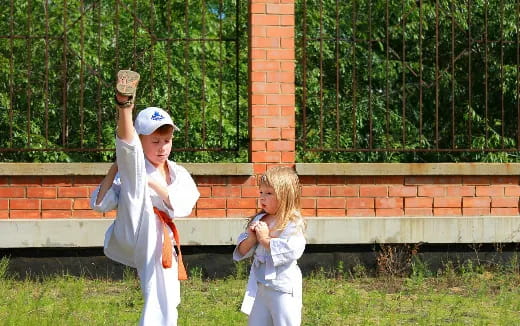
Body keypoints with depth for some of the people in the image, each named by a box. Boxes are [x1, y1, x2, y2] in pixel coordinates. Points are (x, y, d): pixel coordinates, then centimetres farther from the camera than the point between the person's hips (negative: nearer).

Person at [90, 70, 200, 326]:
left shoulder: (179, 175, 13)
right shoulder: (132, 171, 0)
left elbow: (182, 208, -6)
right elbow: (100, 204, -12)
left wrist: (153, 182, -13)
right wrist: (116, 167, -17)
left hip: (159, 248, 6)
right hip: (131, 239, -5)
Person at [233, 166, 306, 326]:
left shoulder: (293, 224, -13)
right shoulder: (258, 220, 9)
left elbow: (291, 250, -28)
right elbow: (242, 252, 10)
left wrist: (265, 239, -17)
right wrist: (251, 238, -11)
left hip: (283, 289, -8)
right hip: (259, 287, 8)